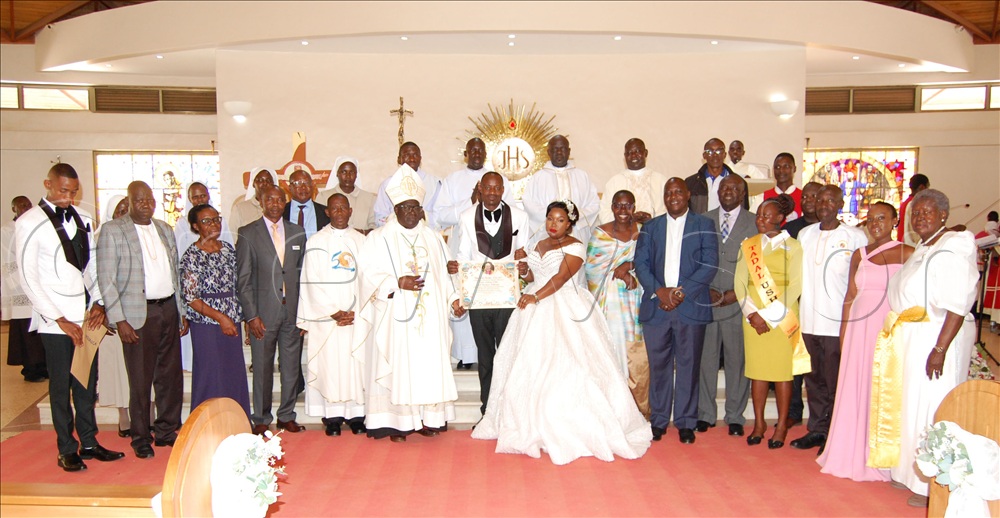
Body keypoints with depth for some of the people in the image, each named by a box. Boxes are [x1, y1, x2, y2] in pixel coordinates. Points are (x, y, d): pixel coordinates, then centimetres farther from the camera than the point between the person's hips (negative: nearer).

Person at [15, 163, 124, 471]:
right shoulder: (29, 223, -6)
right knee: (61, 386, 5)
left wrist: (98, 303, -1)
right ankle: (67, 449, 17)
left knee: (88, 383, 11)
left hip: (87, 317, 4)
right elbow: (28, 278, -8)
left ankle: (88, 441, 23)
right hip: (56, 321, -4)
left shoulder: (83, 219, 8)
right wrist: (60, 320, -10)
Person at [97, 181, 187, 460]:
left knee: (171, 376, 10)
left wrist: (182, 311, 13)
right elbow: (107, 279, -7)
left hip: (169, 310, 5)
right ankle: (141, 438, 17)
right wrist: (119, 319, -12)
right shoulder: (112, 230, -3)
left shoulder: (165, 230, 13)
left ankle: (167, 431, 23)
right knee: (140, 380, 2)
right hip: (138, 314, -5)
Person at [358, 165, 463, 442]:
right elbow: (370, 274, -4)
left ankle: (429, 418, 10)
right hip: (396, 316, -3)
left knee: (430, 364, 2)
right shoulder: (380, 238, 3)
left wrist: (453, 299, 1)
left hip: (430, 317, 3)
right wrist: (397, 283, -17)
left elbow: (444, 273, 15)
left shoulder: (433, 237, 15)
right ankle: (397, 422, 2)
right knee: (398, 365, -4)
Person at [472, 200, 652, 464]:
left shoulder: (574, 247, -5)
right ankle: (533, 425, 13)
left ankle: (566, 429, -5)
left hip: (564, 310, -7)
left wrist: (535, 297, -25)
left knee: (562, 366, -12)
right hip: (536, 313, 7)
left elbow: (561, 277, -16)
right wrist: (525, 271, 3)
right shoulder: (538, 245, 18)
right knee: (529, 365, 5)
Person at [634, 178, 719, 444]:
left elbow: (709, 264, -3)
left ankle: (686, 422, 13)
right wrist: (658, 291, -10)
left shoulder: (704, 225, 7)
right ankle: (658, 420, 16)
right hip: (656, 306, 2)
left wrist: (683, 293, -12)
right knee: (658, 364, 6)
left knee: (688, 364, 3)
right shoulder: (651, 227, 14)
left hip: (691, 305, -2)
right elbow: (641, 263, 5)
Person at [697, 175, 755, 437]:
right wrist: (706, 291, -5)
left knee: (738, 360, 4)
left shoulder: (755, 223, 5)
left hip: (739, 303, -1)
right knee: (705, 359, 4)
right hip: (705, 302, 1)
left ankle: (735, 417, 16)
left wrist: (738, 293, -8)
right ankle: (705, 414, 16)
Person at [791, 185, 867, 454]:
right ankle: (816, 429, 24)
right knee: (814, 379, 13)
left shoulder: (855, 237, -4)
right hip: (809, 319, 5)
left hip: (839, 321, -5)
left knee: (836, 382, 1)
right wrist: (796, 311, 12)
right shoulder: (805, 234, 11)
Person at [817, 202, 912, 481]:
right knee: (857, 389, 6)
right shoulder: (860, 254, 11)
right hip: (860, 329, 3)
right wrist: (843, 333, 8)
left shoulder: (908, 253, 1)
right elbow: (850, 296, 12)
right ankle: (855, 455, 18)